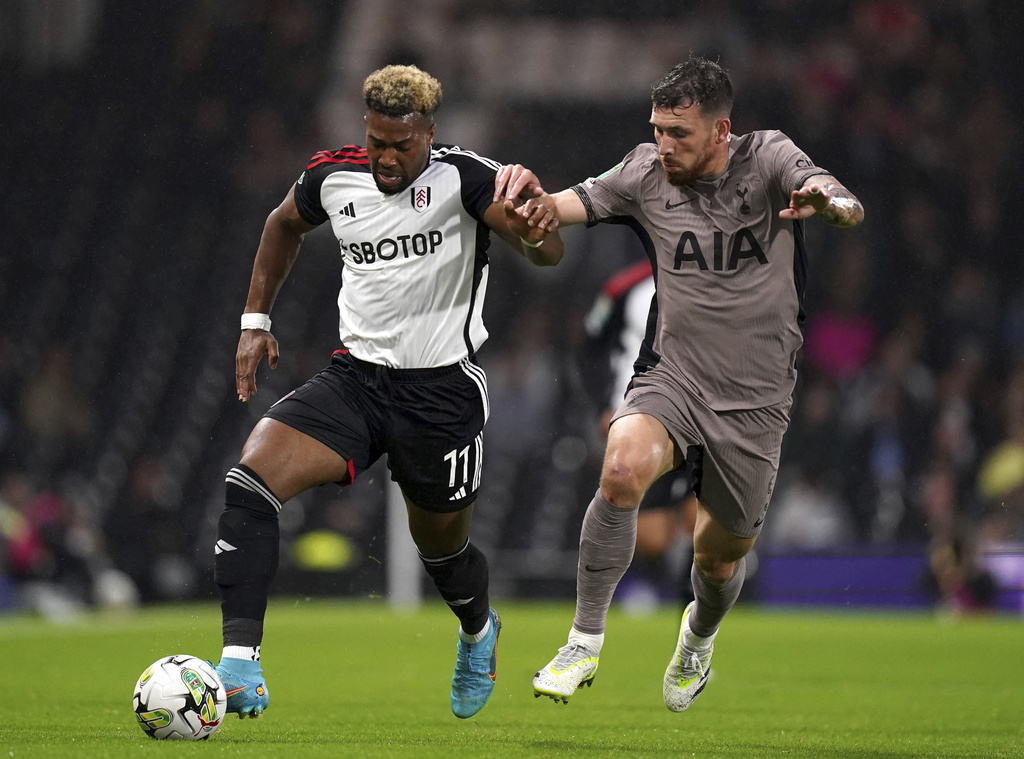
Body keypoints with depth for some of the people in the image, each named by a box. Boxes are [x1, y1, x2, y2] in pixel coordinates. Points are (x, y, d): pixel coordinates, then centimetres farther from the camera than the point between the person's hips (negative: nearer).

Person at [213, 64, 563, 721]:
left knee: (442, 545, 14)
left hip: (443, 390, -3)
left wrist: (534, 230, -47)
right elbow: (285, 225, 24)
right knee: (250, 481, -21)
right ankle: (241, 661, -25)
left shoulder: (462, 176, -13)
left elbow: (549, 252, -23)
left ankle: (478, 632, 51)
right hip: (355, 378, 3)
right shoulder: (334, 178, 1)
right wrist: (256, 320, 19)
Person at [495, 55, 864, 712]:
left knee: (720, 558, 10)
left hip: (754, 402, 0)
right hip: (673, 377, 0)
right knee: (624, 466, -32)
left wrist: (830, 202, -49)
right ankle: (585, 642, -20)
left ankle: (700, 636, 49)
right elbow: (570, 206, -6)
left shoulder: (768, 159, -9)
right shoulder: (647, 173, -2)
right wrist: (530, 191, -31)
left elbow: (849, 207, -23)